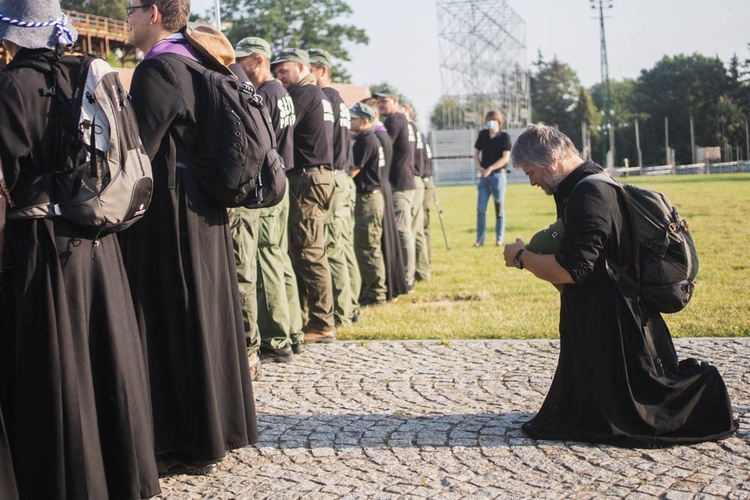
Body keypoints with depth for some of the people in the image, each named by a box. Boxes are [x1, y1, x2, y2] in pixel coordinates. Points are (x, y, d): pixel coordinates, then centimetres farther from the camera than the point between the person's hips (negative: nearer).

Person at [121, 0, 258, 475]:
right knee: (208, 315, 14)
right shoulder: (199, 66, 12)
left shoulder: (157, 68, -15)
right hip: (206, 213, 9)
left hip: (168, 217, -9)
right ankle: (218, 429, 24)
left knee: (175, 324, -1)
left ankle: (192, 447, 8)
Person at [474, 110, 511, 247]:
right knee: (481, 209, -1)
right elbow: (476, 153, 15)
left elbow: (505, 158, -10)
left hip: (498, 175, -3)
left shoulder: (504, 137, -2)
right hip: (484, 176, 4)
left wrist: (490, 168, -17)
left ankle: (499, 239, 9)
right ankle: (480, 240, 4)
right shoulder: (482, 135, 10)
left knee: (499, 210, 2)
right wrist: (479, 167, -3)